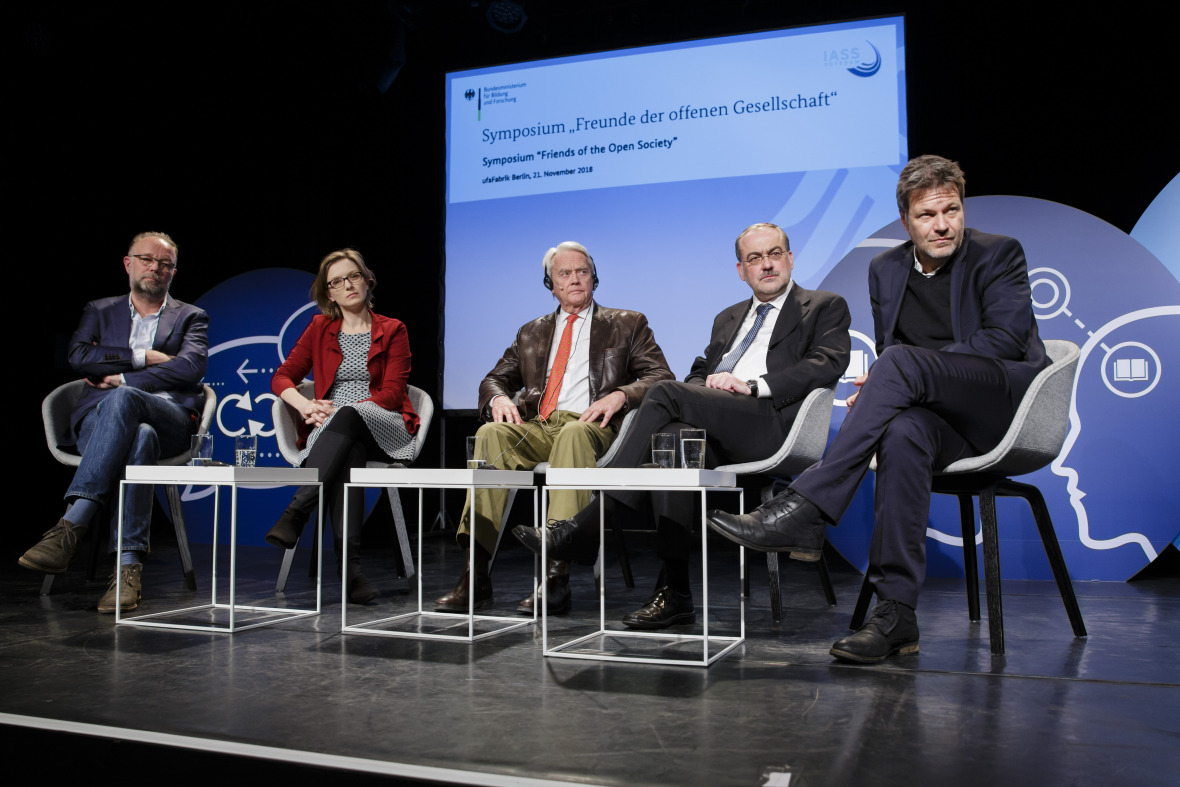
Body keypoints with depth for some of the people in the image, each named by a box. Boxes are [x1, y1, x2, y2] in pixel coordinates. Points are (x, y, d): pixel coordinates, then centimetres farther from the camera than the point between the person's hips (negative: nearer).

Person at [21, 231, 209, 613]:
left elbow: (191, 366, -1)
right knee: (138, 439, -39)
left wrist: (123, 379, -5)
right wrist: (142, 357, -3)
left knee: (122, 399, -39)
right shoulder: (99, 311, 27)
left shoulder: (191, 318, 21)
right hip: (100, 418, 1)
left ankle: (70, 526, -45)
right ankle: (128, 566, -45)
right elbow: (78, 356, 6)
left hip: (169, 418, -1)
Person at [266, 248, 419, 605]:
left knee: (346, 417, -38)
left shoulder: (392, 331, 12)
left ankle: (295, 515, -47)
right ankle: (349, 564, -46)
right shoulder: (320, 328, 20)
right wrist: (305, 405, -10)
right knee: (348, 456, -38)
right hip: (331, 430, 2)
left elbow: (392, 393, 0)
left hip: (385, 427, -1)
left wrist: (339, 412, -14)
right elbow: (282, 377, 14)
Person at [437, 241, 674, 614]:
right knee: (490, 434, -30)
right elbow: (494, 379, 25)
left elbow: (662, 378, 7)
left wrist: (620, 395, -13)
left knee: (572, 436, -39)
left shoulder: (628, 324, 18)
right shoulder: (531, 333, 28)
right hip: (536, 427, 4)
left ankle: (557, 575, -46)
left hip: (590, 427, -3)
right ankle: (475, 574, -35)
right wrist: (498, 397, 0)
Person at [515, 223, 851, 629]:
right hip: (715, 423, 5)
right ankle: (673, 592, -30)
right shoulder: (728, 318, 34)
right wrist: (708, 382, 1)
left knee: (665, 392, -26)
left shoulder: (826, 307, 17)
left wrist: (752, 385, -13)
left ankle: (585, 527, -26)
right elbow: (698, 373, 28)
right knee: (677, 438, -32)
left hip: (770, 422, -5)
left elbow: (827, 364, -2)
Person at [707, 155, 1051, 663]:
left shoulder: (999, 254, 3)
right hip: (935, 412, 4)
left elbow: (1005, 338, -10)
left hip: (1007, 401, -3)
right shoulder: (886, 269, 17)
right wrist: (879, 390, -4)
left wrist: (901, 369, -18)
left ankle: (804, 508, -39)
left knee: (900, 361, -33)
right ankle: (896, 616, -35)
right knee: (902, 434, -37)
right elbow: (884, 350, 22)